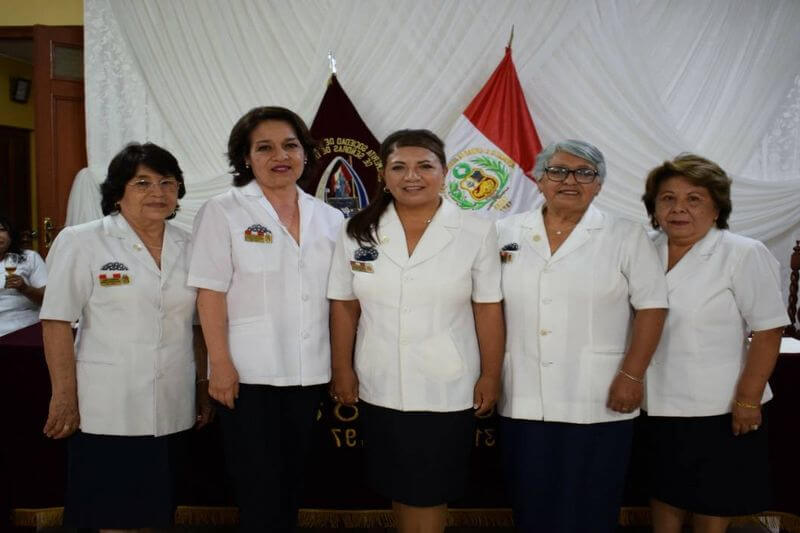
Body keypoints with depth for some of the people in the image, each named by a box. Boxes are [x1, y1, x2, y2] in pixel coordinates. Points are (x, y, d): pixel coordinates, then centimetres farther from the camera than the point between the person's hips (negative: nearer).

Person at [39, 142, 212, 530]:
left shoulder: (189, 248, 7)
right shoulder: (81, 242, -4)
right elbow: (56, 323, -7)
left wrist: (204, 389, 10)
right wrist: (64, 397, -11)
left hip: (171, 410, 4)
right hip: (105, 410, -4)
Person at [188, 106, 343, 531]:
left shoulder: (329, 218, 8)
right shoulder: (222, 212, -3)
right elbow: (211, 293, -8)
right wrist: (220, 364, -14)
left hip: (310, 373, 4)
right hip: (249, 373, -4)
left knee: (291, 483, 17)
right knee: (260, 490, 4)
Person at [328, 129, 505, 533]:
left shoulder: (476, 232, -7)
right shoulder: (358, 232, 0)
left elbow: (488, 309, -5)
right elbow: (344, 306, 3)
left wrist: (491, 376, -4)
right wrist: (342, 370, 3)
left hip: (446, 388, -2)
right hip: (380, 387, 3)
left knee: (429, 491, 8)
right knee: (398, 487, 17)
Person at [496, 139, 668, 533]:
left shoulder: (627, 238, -1)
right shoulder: (506, 234, 6)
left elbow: (652, 307, -2)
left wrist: (632, 375, -8)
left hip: (597, 402, -2)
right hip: (523, 400, 3)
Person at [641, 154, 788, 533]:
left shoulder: (745, 255, -12)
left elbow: (768, 331, -12)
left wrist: (748, 401, -15)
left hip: (718, 409, -4)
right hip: (658, 406, 5)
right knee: (664, 496, 18)